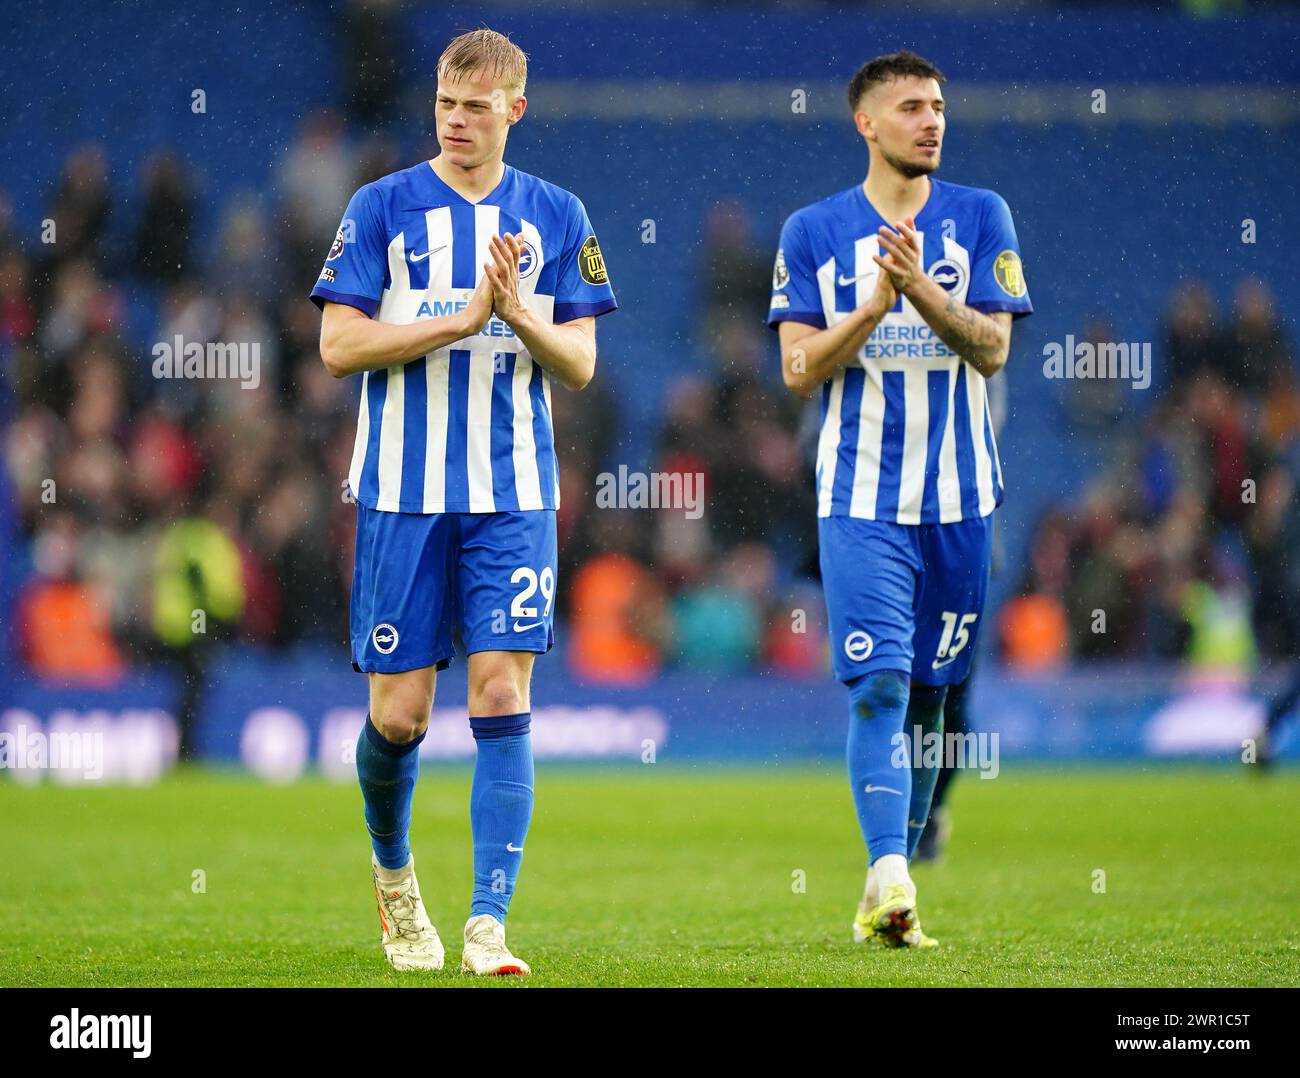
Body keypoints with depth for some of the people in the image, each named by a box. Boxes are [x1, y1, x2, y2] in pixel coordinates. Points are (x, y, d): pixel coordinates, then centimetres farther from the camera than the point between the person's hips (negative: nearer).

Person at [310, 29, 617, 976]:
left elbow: (580, 364, 6)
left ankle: (488, 925, -10)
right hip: (404, 494, -1)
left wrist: (519, 313, -14)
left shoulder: (556, 217, 7)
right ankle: (394, 872, 30)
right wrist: (464, 316, -13)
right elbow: (339, 346, -5)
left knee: (504, 699, -9)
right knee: (399, 712, 0)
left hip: (513, 496, 1)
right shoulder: (383, 207, 2)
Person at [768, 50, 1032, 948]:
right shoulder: (814, 232, 4)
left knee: (926, 693, 6)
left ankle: (890, 891, 15)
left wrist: (920, 288, -20)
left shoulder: (981, 218, 5)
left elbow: (993, 348, -4)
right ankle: (889, 877, -23)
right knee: (879, 683, -15)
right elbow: (800, 368, -1)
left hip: (958, 497, 2)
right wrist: (875, 306, -16)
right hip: (861, 496, -2)